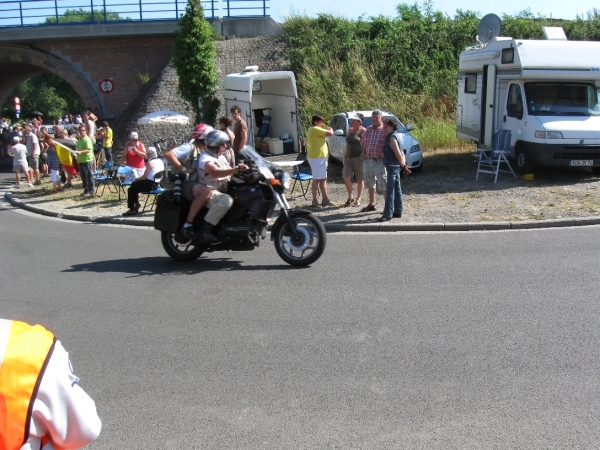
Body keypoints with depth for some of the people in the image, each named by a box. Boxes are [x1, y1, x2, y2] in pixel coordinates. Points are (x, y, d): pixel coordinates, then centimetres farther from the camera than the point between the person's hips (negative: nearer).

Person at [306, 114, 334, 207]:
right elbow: (330, 133, -20)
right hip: (316, 158, -11)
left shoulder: (313, 130, 20)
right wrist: (330, 129, 0)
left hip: (321, 157, 11)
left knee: (323, 179, 11)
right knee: (317, 179, -8)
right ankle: (314, 200, -4)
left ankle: (325, 199, 15)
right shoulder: (315, 129, -14)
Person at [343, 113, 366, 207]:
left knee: (360, 179, 4)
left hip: (359, 157, -6)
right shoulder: (350, 130, 13)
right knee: (346, 178, -2)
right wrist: (345, 155, 18)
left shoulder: (363, 131, -6)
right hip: (348, 158, 6)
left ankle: (358, 199, 13)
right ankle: (350, 197, 16)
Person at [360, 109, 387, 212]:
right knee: (369, 183, 15)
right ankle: (371, 204, 27)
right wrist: (364, 158, 13)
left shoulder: (385, 130, -5)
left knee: (383, 185, -5)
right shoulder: (368, 129, 13)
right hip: (368, 160, 6)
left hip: (379, 161, -6)